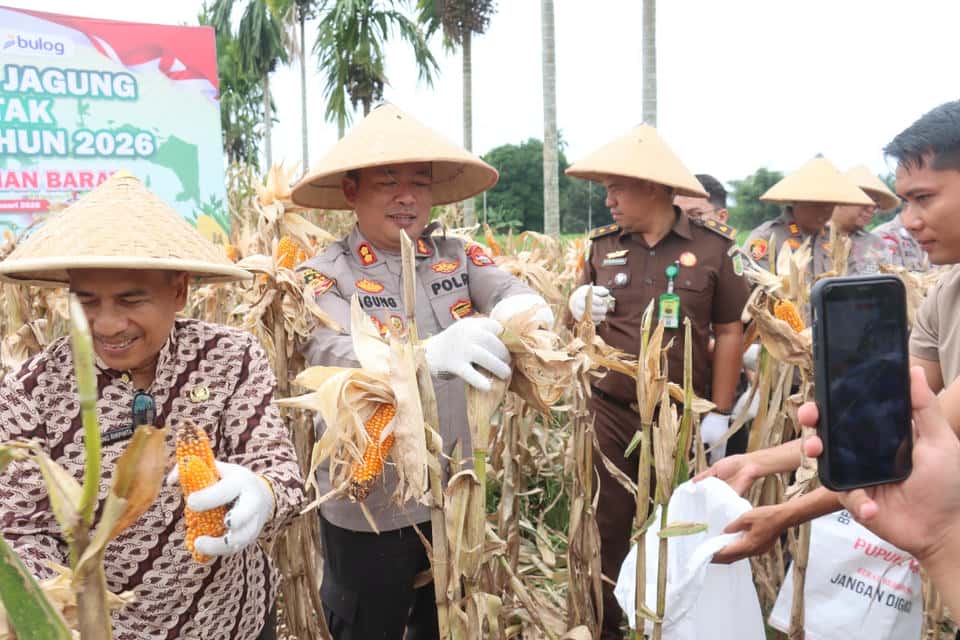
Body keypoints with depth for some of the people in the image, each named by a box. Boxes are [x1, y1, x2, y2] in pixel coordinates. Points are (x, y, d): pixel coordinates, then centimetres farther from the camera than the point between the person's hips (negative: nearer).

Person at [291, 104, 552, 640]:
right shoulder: (325, 275, -13)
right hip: (367, 506, -4)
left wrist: (523, 310, -40)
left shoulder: (458, 257, 0)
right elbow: (335, 356, -31)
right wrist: (428, 354, -50)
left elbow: (518, 295, -15)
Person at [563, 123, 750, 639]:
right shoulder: (602, 246, 3)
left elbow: (729, 333, -2)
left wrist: (720, 411, -5)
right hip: (610, 412, 2)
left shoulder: (712, 247, -5)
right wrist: (578, 310, -13)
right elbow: (573, 325, 11)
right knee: (608, 525, 10)